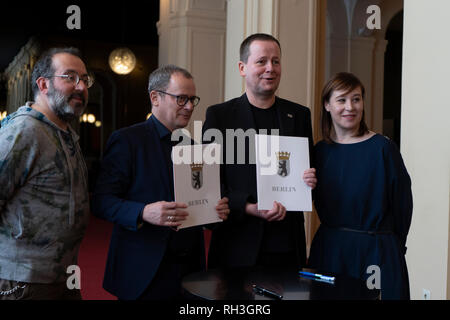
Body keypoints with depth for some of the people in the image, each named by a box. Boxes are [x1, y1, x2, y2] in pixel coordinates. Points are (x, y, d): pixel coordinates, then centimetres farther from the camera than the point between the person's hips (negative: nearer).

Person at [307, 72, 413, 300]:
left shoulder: (382, 147, -10)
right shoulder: (320, 151, 3)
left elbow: (402, 202, -5)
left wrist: (391, 244, 2)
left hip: (375, 252, -4)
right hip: (328, 249, 4)